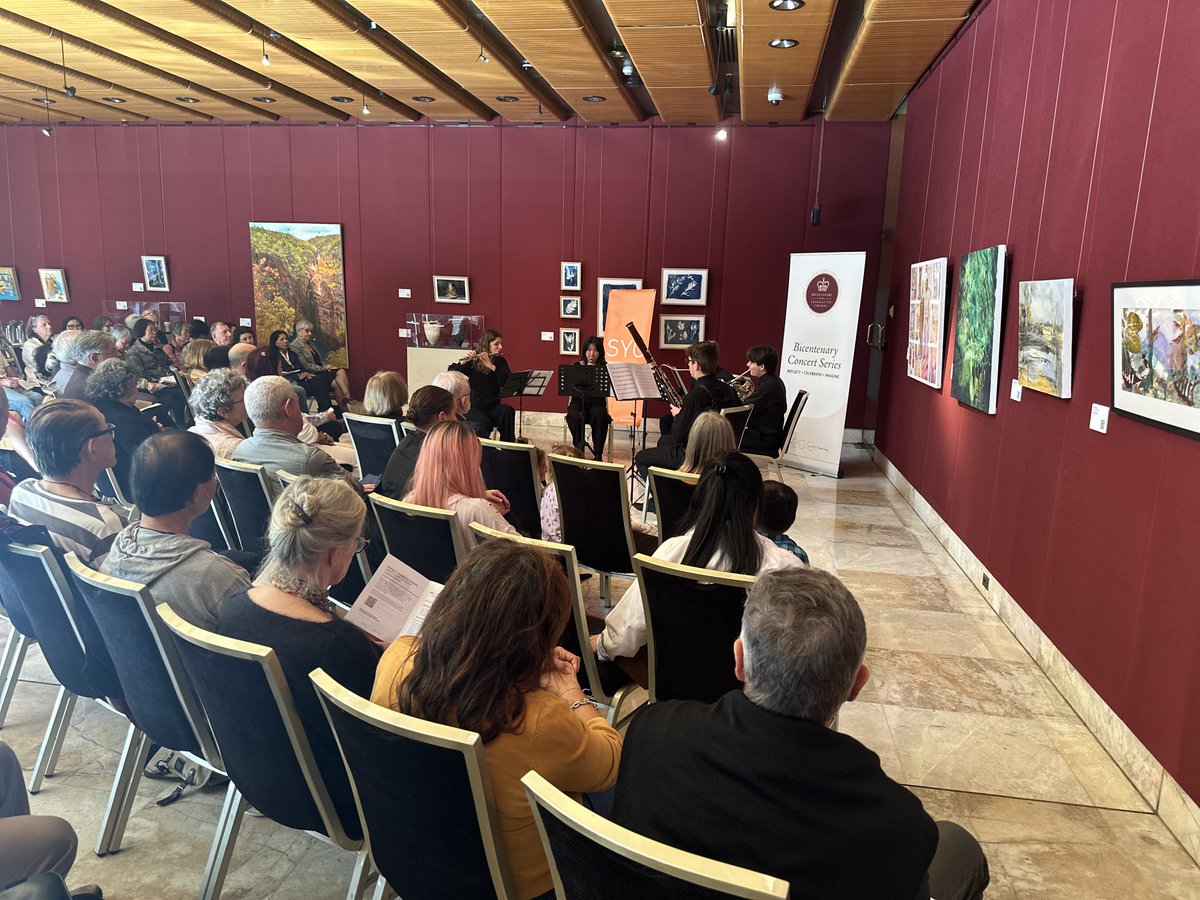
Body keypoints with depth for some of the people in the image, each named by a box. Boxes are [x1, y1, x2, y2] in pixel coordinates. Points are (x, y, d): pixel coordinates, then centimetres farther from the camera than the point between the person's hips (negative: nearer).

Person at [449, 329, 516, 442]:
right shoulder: (472, 362, 0)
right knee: (483, 423, -34)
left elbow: (509, 380, -10)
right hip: (473, 406, -3)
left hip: (492, 405, 3)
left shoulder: (500, 361, 8)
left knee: (508, 412, -28)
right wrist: (462, 362, -30)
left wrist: (491, 366, -22)